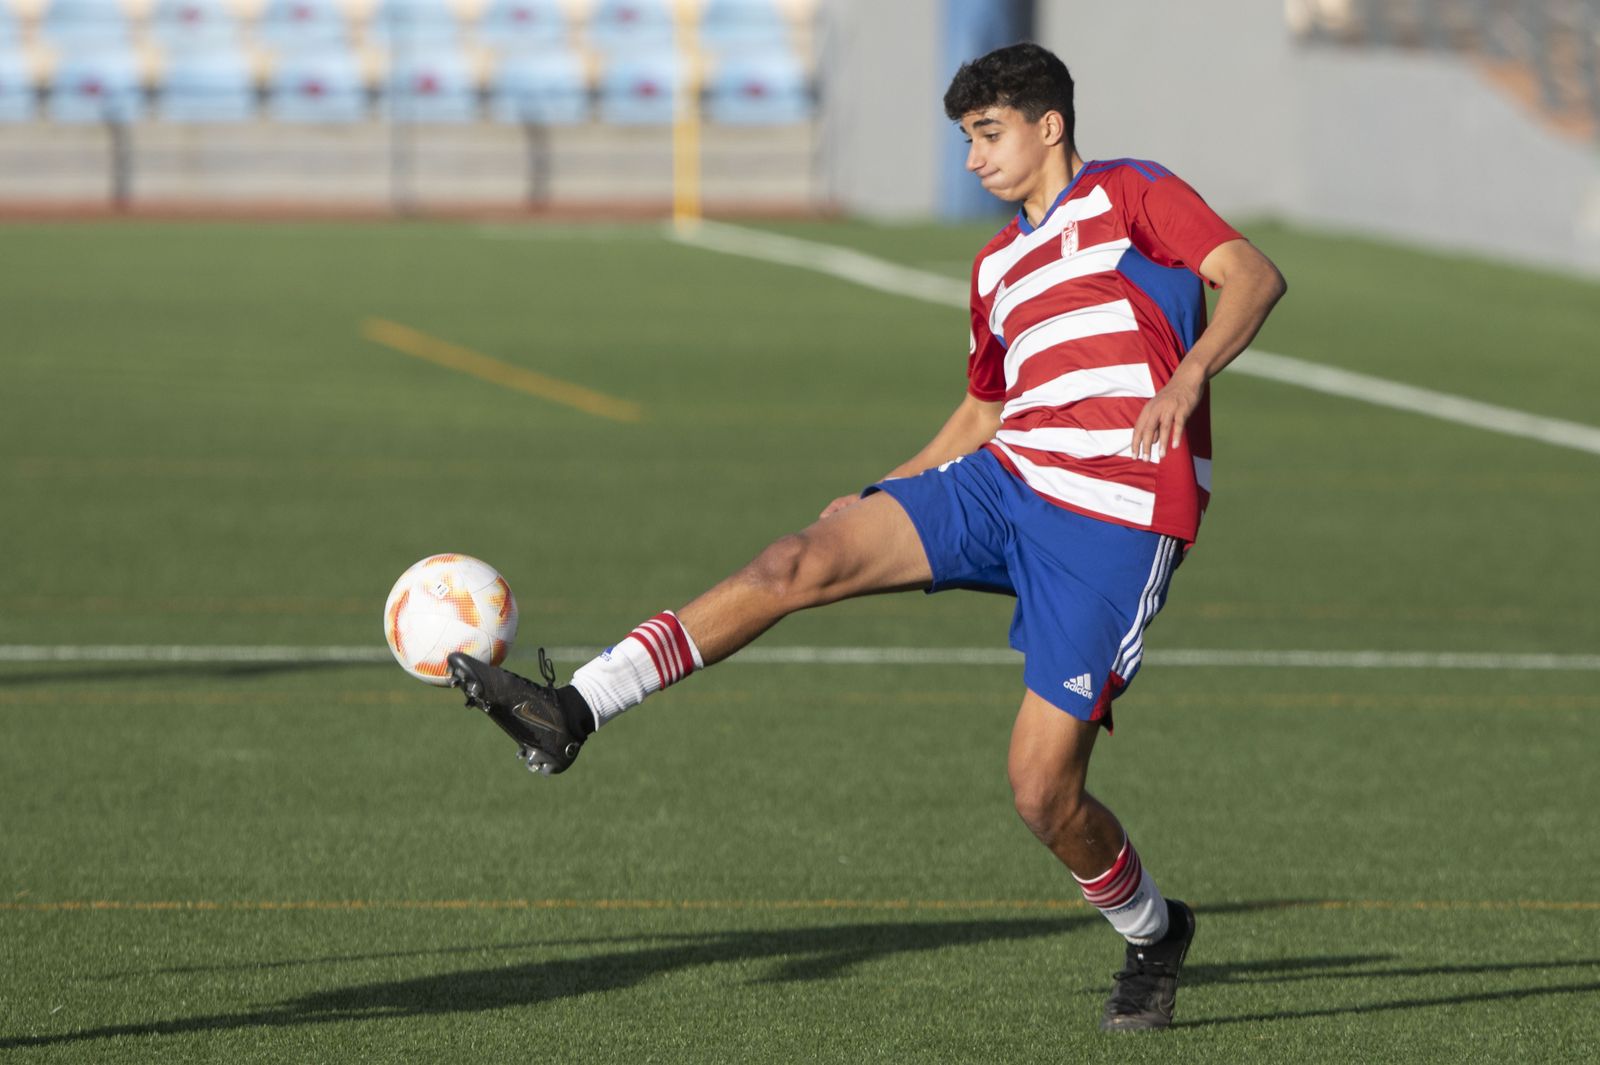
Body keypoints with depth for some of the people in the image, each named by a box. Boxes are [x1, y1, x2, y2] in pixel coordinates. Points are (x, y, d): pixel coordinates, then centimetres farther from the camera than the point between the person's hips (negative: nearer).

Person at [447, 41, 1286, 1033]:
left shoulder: (1131, 196, 0)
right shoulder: (999, 264, 22)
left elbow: (1255, 275, -13)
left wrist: (1187, 377, -30)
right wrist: (889, 497, 22)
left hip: (1115, 523, -7)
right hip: (1004, 478, 7)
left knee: (1042, 788, -10)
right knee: (805, 559, -15)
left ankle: (1152, 933, 20)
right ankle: (572, 711, -22)